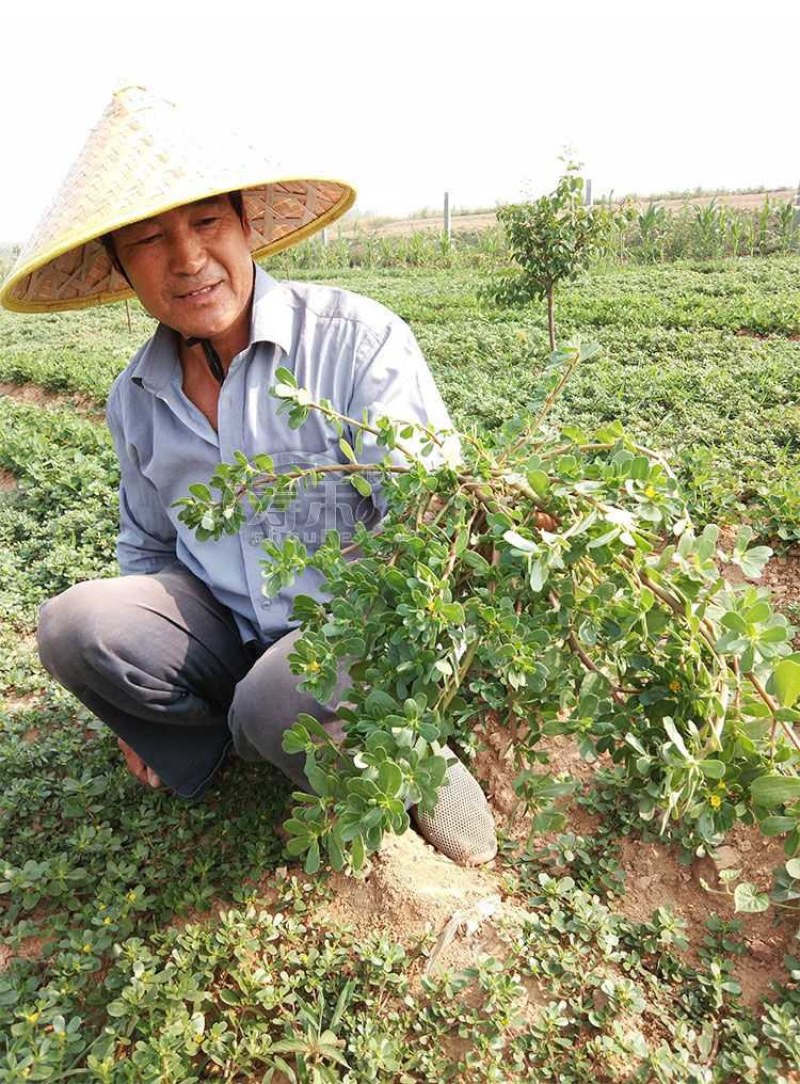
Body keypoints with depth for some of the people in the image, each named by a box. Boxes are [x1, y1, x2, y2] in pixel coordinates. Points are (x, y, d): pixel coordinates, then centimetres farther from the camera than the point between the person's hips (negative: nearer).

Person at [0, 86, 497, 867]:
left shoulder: (357, 339, -15)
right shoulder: (135, 398, 4)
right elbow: (147, 545, 18)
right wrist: (138, 672, 12)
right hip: (224, 627, 5)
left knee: (276, 703, -34)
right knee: (74, 625, -18)